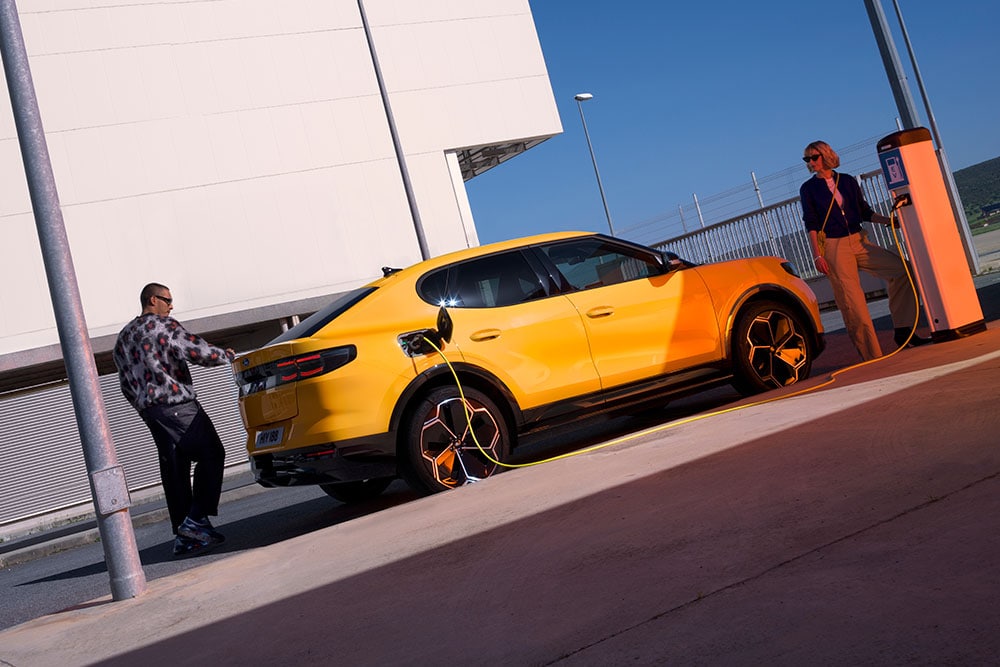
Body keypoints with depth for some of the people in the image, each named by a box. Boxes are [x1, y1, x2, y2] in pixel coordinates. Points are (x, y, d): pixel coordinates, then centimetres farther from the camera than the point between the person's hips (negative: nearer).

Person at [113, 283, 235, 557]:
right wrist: (226, 355, 6)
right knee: (211, 453, -4)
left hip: (148, 408, 8)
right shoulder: (164, 325, -3)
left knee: (173, 469, 7)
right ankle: (195, 519, -14)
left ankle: (183, 537, 6)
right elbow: (198, 352, -11)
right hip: (175, 403, -8)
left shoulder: (123, 337, 22)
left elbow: (126, 383, 22)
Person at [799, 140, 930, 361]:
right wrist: (817, 255, -11)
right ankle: (872, 354, -3)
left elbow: (865, 212, 16)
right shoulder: (808, 189, 3)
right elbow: (811, 225, -3)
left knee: (901, 268, -9)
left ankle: (903, 332, -2)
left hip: (858, 242, 4)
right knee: (852, 303, -9)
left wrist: (888, 220, 0)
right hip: (833, 248, -4)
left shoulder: (848, 181, 12)